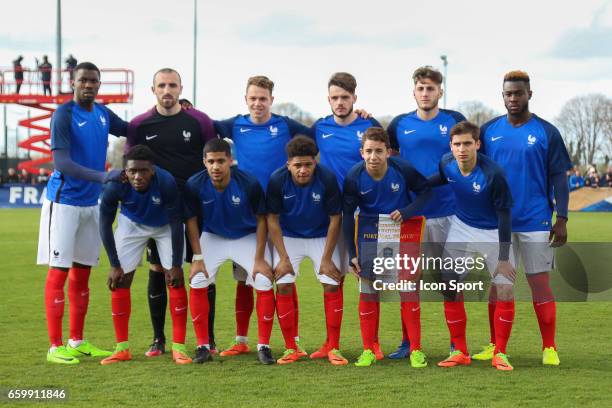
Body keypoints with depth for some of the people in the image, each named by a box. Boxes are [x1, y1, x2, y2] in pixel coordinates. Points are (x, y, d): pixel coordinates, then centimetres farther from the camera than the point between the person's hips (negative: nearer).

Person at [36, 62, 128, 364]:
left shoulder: (103, 114, 8)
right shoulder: (64, 115, -13)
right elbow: (61, 163, -22)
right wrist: (101, 177, -32)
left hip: (91, 203, 7)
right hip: (63, 202, -7)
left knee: (82, 273, 11)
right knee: (59, 272, -4)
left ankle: (77, 342, 20)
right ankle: (55, 347, -1)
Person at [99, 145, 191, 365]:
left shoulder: (167, 183, -37)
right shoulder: (115, 186, -33)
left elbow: (176, 224, -26)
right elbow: (105, 224, -19)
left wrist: (176, 265, -22)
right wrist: (114, 265, -17)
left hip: (165, 225, -1)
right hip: (131, 224, 1)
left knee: (176, 280, -11)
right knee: (120, 281, -5)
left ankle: (178, 346, -4)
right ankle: (122, 348, 3)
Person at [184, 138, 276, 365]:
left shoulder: (249, 184, -26)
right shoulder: (195, 185, -22)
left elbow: (261, 220, -13)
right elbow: (191, 220, -7)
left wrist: (259, 259, -15)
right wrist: (198, 258, -11)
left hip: (247, 237, -1)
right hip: (212, 237, 1)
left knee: (264, 283, -17)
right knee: (197, 283, -16)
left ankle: (264, 346, -3)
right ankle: (203, 346, -2)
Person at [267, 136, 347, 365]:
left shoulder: (327, 179, -24)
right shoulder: (277, 180, -22)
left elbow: (335, 219, -14)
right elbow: (272, 219, -11)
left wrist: (326, 258, -14)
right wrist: (283, 257, -14)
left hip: (321, 236, 0)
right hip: (288, 237, 1)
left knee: (332, 284, -12)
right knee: (283, 285, -11)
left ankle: (333, 348, -1)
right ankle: (290, 349, 1)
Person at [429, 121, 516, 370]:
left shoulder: (493, 174, -28)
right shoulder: (446, 163, -14)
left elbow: (504, 216, -21)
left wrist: (503, 258, -21)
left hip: (492, 233, -4)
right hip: (461, 229, 4)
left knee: (505, 290, -13)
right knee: (450, 288, 0)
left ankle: (500, 353, 2)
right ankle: (460, 352, 11)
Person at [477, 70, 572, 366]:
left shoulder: (546, 132, -1)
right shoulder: (488, 130, 6)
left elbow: (559, 178, -1)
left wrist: (562, 219, -7)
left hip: (536, 221, -2)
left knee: (540, 283, -1)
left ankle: (549, 348, 4)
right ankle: (495, 346, 15)